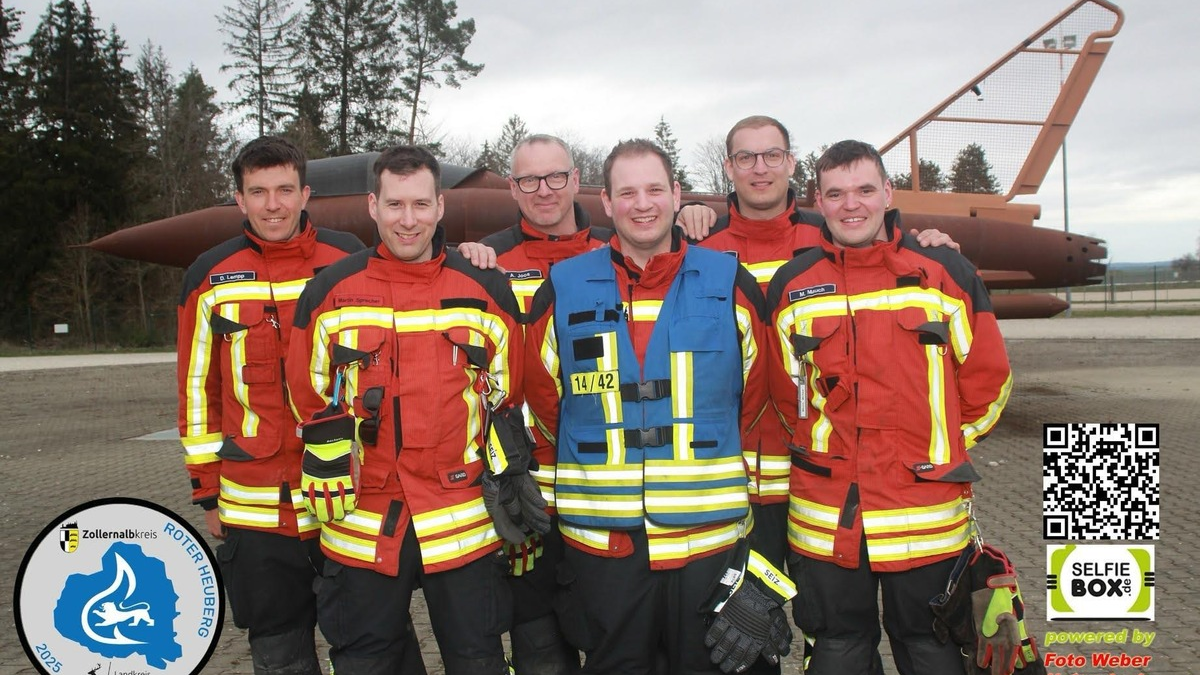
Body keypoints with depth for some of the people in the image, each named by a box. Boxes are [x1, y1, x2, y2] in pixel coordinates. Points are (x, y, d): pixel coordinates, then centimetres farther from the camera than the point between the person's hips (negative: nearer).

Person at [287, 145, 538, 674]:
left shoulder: (485, 289, 1)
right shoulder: (331, 291, 1)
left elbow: (510, 398, 7)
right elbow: (310, 399, 7)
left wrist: (509, 482, 3)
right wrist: (326, 477, 1)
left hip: (465, 524, 0)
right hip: (360, 524, 1)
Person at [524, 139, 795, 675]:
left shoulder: (730, 284, 1)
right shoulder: (563, 289, 0)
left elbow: (754, 391, 12)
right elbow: (543, 395, 10)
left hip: (708, 535, 0)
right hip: (600, 539, 0)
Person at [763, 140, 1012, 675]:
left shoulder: (945, 273, -1)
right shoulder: (791, 287, 3)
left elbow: (987, 379, 7)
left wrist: (943, 447, 9)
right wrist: (819, 447, 10)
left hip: (927, 520, -1)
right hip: (824, 523, 1)